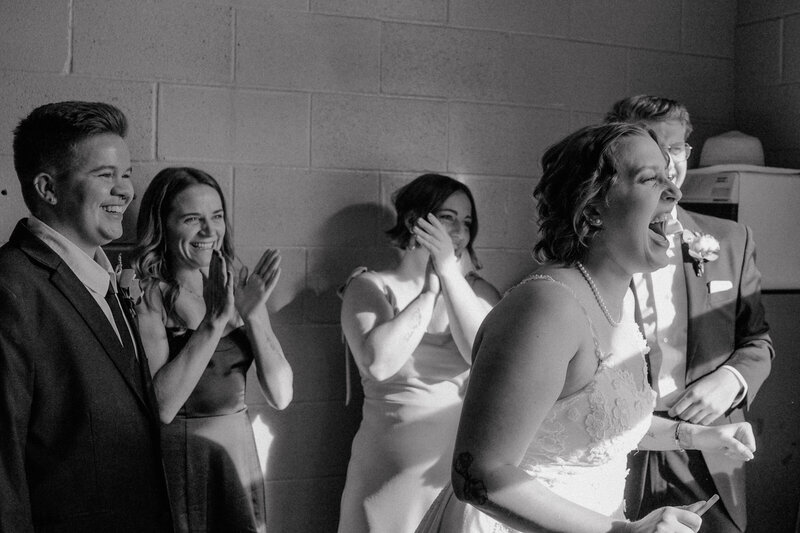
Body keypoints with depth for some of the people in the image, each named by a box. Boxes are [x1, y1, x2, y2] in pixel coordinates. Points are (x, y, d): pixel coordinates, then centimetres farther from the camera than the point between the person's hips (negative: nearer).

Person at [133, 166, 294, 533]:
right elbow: (160, 406, -21)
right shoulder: (147, 295, -11)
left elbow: (280, 396, -3)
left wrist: (252, 316, -15)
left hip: (238, 451, 4)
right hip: (174, 457, -4)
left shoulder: (240, 285, 2)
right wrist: (214, 323, -23)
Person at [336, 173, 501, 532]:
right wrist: (430, 291, -12)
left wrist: (449, 271, -17)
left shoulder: (478, 291, 5)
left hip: (466, 465, 2)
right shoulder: (369, 286, -1)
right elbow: (379, 363, -18)